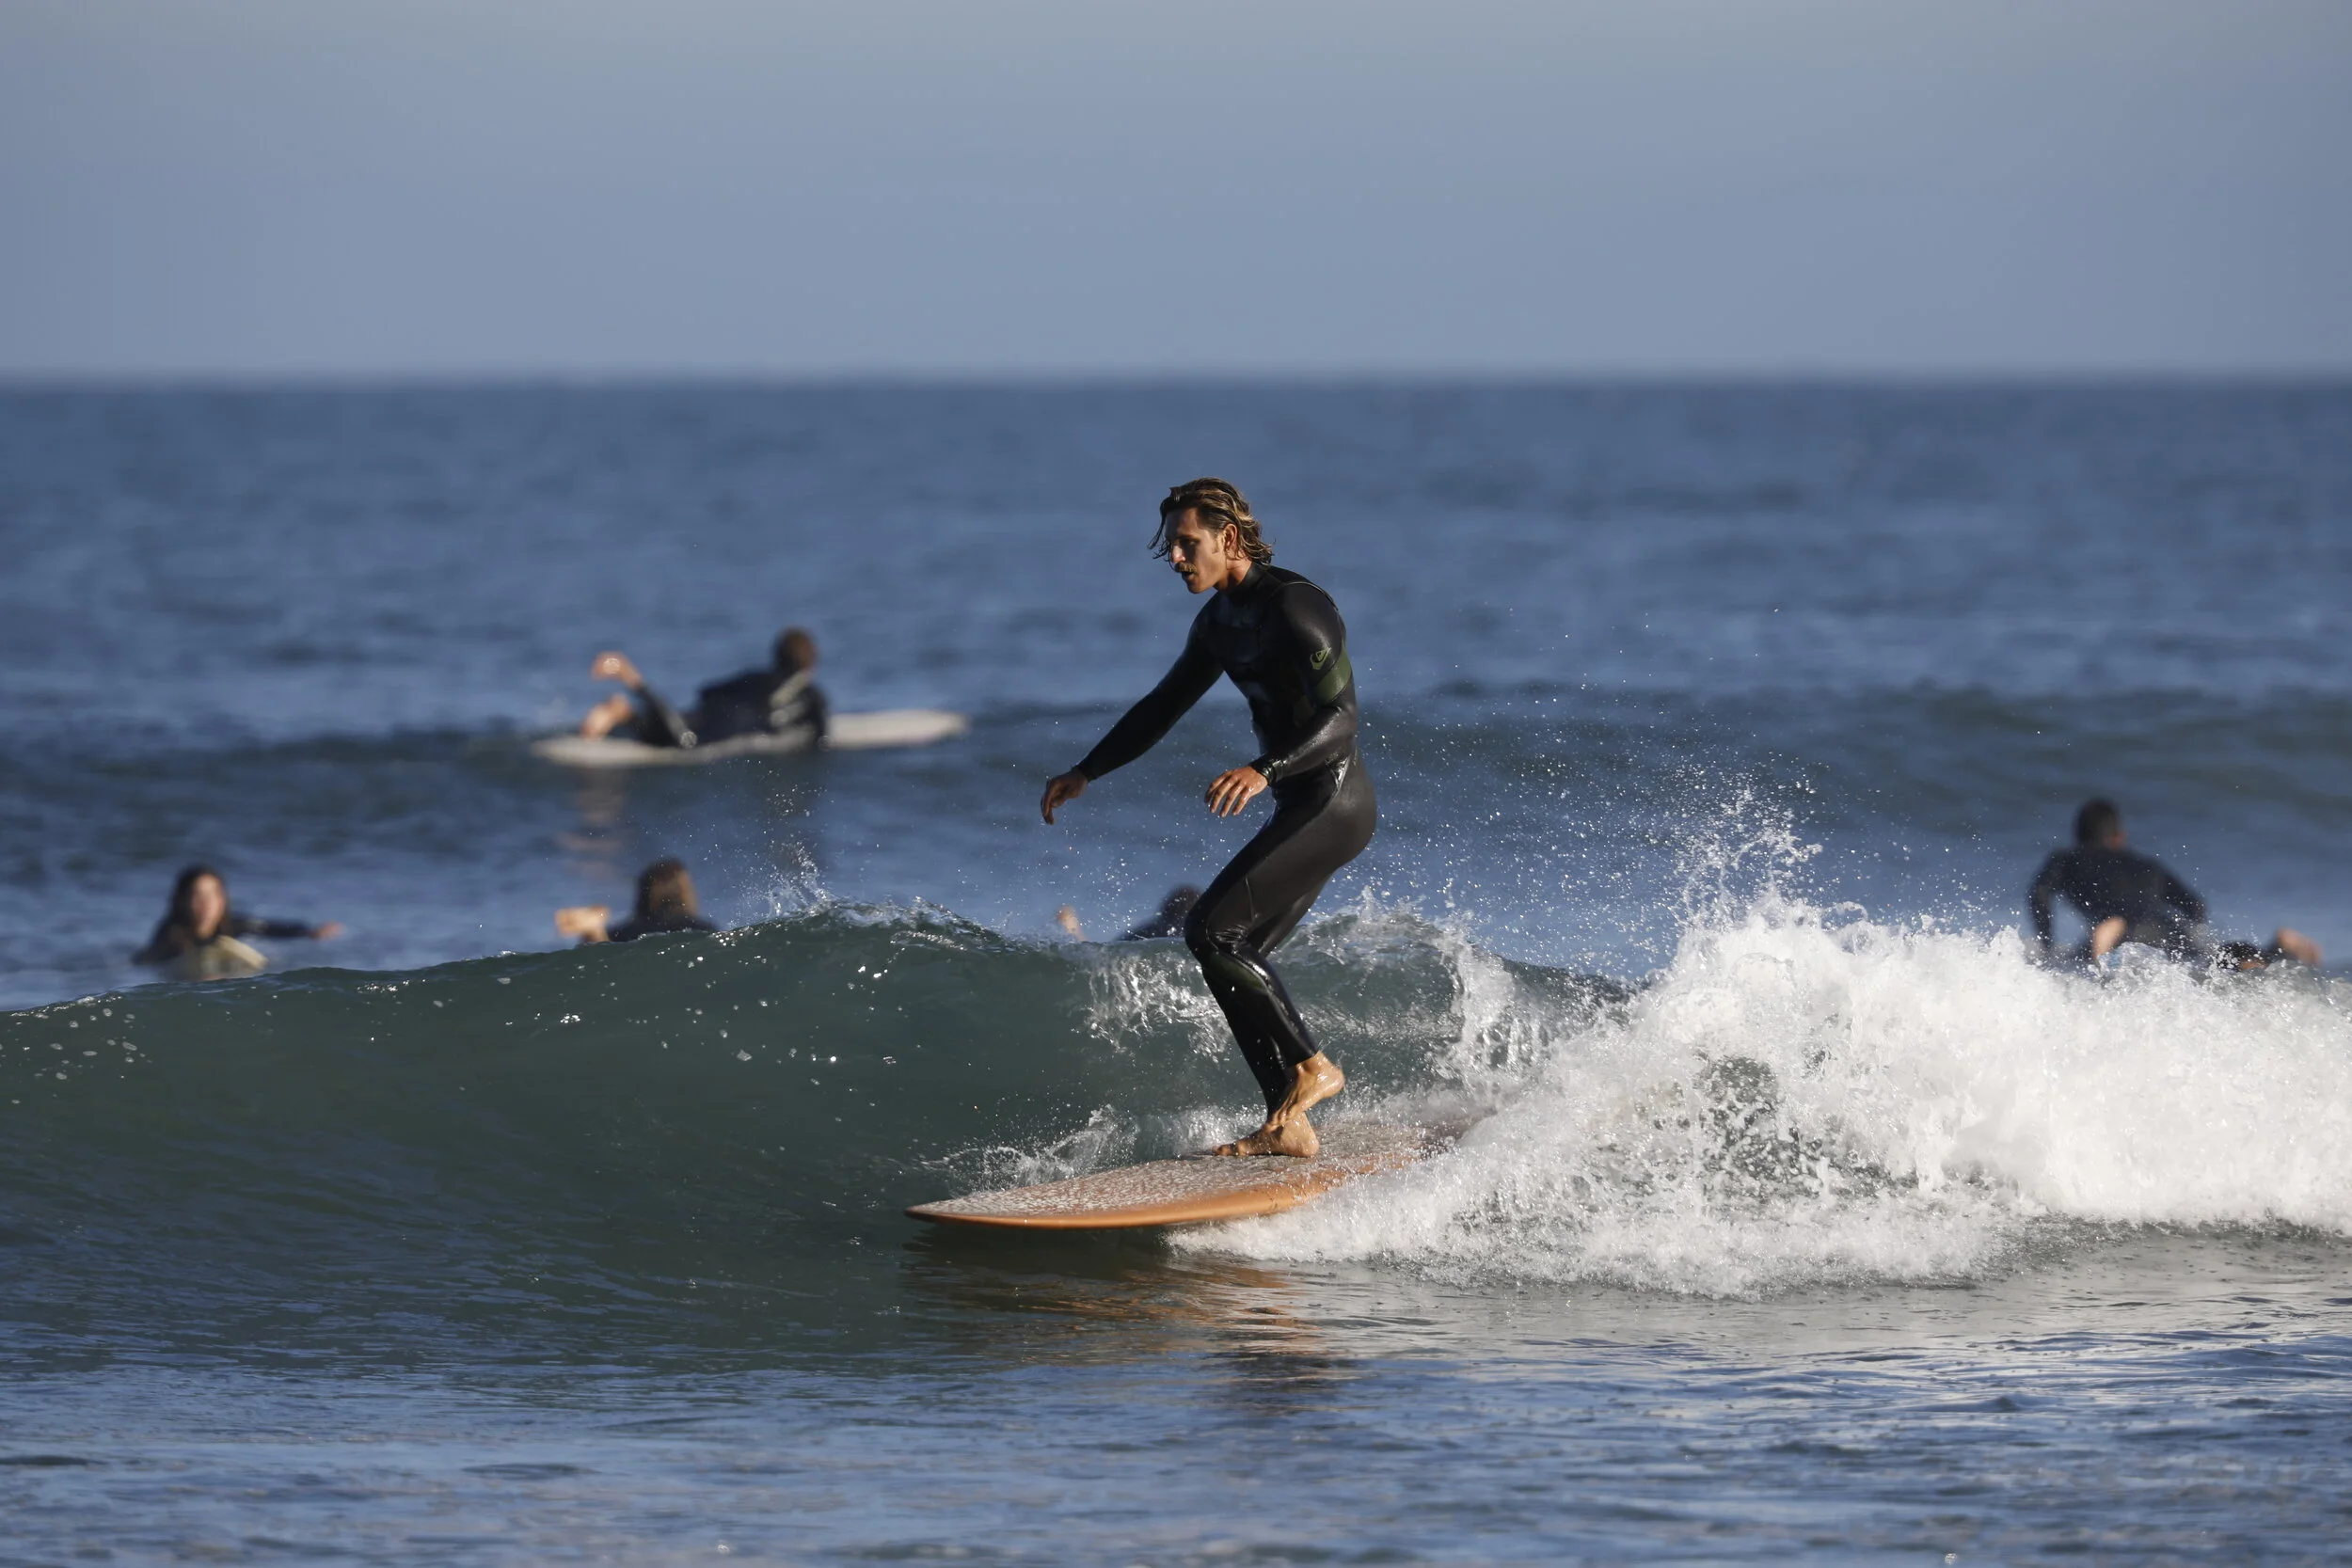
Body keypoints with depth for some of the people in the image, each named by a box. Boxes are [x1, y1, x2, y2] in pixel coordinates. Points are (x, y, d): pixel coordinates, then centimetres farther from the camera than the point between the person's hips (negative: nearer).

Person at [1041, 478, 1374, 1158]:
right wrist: (1086, 772, 22)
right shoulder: (1219, 621, 12)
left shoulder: (1294, 606, -17)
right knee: (1236, 953, 5)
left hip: (1332, 802, -10)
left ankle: (1309, 1067, -8)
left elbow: (1339, 718, -25)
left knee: (1212, 929, -16)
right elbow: (1165, 706, 25)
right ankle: (1288, 1125, 5)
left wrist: (1265, 770, -39)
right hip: (1301, 810, 10)